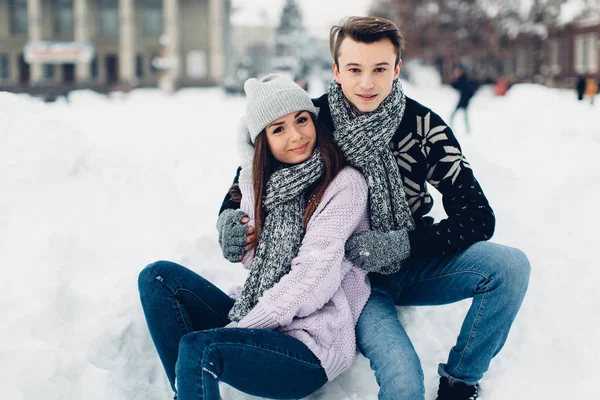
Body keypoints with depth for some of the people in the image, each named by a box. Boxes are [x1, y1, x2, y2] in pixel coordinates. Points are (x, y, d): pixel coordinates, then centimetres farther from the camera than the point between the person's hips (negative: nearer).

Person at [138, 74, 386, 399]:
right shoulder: (260, 183, 10)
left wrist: (239, 327, -16)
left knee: (197, 347, -29)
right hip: (261, 324, 7)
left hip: (313, 345, -7)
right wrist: (235, 236, -5)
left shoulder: (344, 183, -9)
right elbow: (257, 263, 13)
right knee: (160, 277, -5)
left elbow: (313, 277, -16)